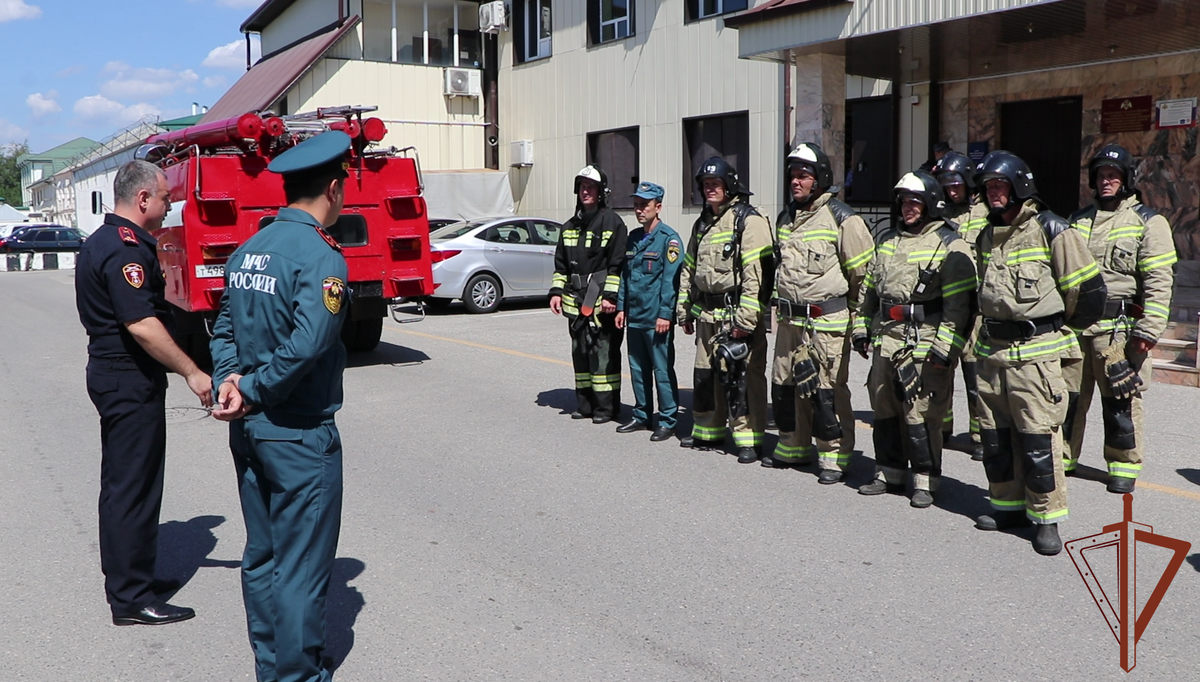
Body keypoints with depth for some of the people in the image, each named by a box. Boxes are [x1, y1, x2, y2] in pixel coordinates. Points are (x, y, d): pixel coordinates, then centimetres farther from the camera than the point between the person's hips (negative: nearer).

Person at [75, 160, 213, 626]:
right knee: (134, 486, -4)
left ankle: (127, 578, 30)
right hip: (131, 381, -11)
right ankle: (131, 599, 3)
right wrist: (192, 373, -23)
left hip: (112, 373, 11)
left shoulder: (100, 242, 15)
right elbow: (142, 325, -27)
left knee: (123, 483, 18)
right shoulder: (126, 249, -19)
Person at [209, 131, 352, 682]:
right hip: (300, 435, -9)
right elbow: (308, 345, -27)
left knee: (261, 555, 19)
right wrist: (251, 392, -15)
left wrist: (229, 379, -4)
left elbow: (225, 328, 10)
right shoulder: (320, 256, -18)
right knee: (302, 566, 4)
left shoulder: (248, 250, 8)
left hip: (249, 431, 9)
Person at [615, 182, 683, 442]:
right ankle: (641, 416, 25)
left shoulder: (669, 238, -8)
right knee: (638, 369, 14)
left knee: (662, 370, -1)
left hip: (656, 319, -7)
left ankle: (667, 421, 7)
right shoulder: (633, 238, 14)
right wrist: (621, 307, 13)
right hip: (633, 317, 7)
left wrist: (665, 314, -17)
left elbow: (670, 280, -13)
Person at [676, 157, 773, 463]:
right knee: (705, 374, 14)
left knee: (743, 377, -6)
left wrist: (745, 320, -20)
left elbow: (756, 274, -16)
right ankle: (707, 432, 27)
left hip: (737, 314, -8)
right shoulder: (702, 223, 17)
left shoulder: (749, 221, -9)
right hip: (706, 314, 8)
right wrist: (684, 310, 19)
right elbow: (689, 269, 24)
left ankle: (749, 439, 3)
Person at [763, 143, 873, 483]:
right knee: (784, 385, 13)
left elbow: (863, 272, -7)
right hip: (789, 319, 7)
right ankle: (793, 448, 28)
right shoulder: (786, 217, 14)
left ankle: (834, 456, 9)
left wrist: (857, 319, -5)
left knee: (827, 391, -3)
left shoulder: (842, 219, -9)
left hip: (826, 321, -7)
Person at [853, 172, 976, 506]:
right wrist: (862, 328, 20)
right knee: (884, 409, 12)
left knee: (921, 415, -5)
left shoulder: (949, 244, -5)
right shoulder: (887, 240, 17)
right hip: (886, 338, 7)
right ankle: (889, 474, 25)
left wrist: (944, 346, -18)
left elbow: (958, 303, -11)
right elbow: (871, 288, 25)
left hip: (924, 340, -7)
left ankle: (926, 480, 7)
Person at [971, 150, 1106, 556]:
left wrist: (1061, 330, 5)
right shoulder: (987, 236, 14)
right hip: (992, 351, 7)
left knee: (1038, 438, -6)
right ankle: (1008, 506, 24)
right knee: (995, 436, 11)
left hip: (1036, 352, -7)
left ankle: (1047, 518, 4)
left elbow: (1087, 288, -5)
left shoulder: (1050, 230, -8)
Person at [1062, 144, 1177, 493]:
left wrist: (1146, 333, -15)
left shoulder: (1148, 223, -1)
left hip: (1117, 329, -5)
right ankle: (1061, 458, 22)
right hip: (1073, 324, 5)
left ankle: (1124, 465, 16)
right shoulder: (1079, 219, 15)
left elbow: (1159, 284, -8)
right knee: (1066, 396, 9)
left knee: (1121, 402, 1)